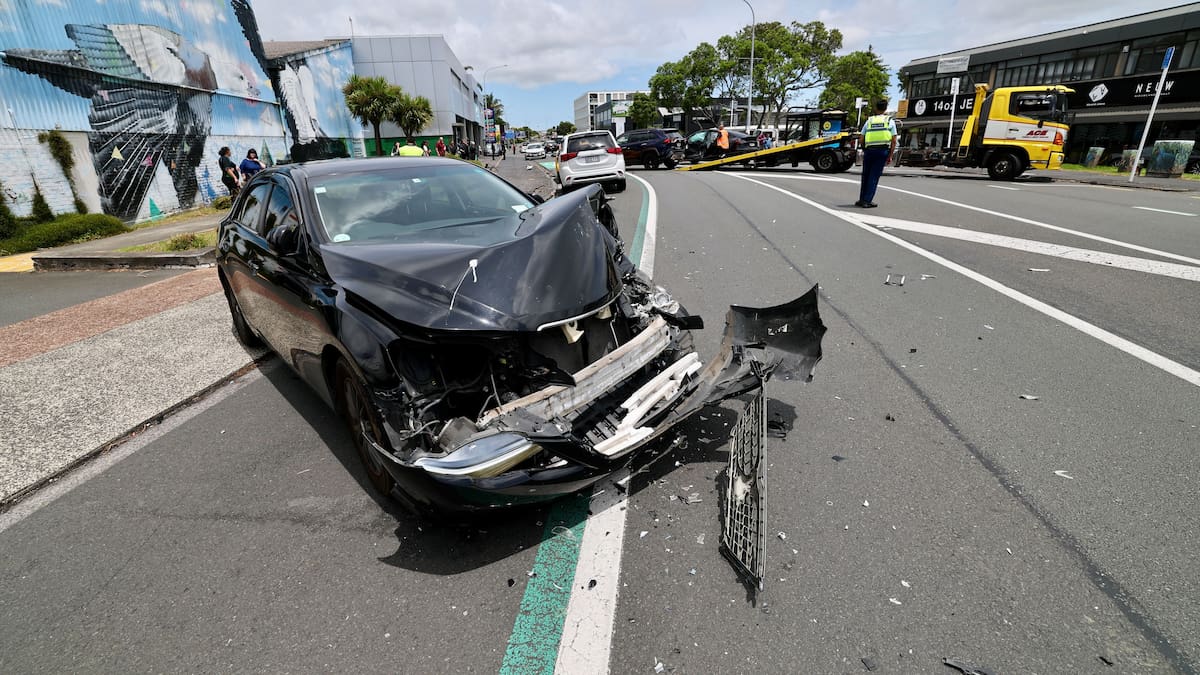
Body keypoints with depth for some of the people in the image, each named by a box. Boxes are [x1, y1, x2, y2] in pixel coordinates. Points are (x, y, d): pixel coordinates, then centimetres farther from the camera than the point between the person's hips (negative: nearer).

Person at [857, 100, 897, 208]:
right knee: (874, 176, 1)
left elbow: (862, 139, 8)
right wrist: (890, 156, 8)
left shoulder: (869, 121, 13)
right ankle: (867, 201, -2)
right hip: (883, 151, -1)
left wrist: (864, 151, 20)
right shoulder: (890, 121, 10)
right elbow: (893, 141, 4)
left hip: (869, 150, 1)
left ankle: (862, 199, 16)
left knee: (865, 176, 12)